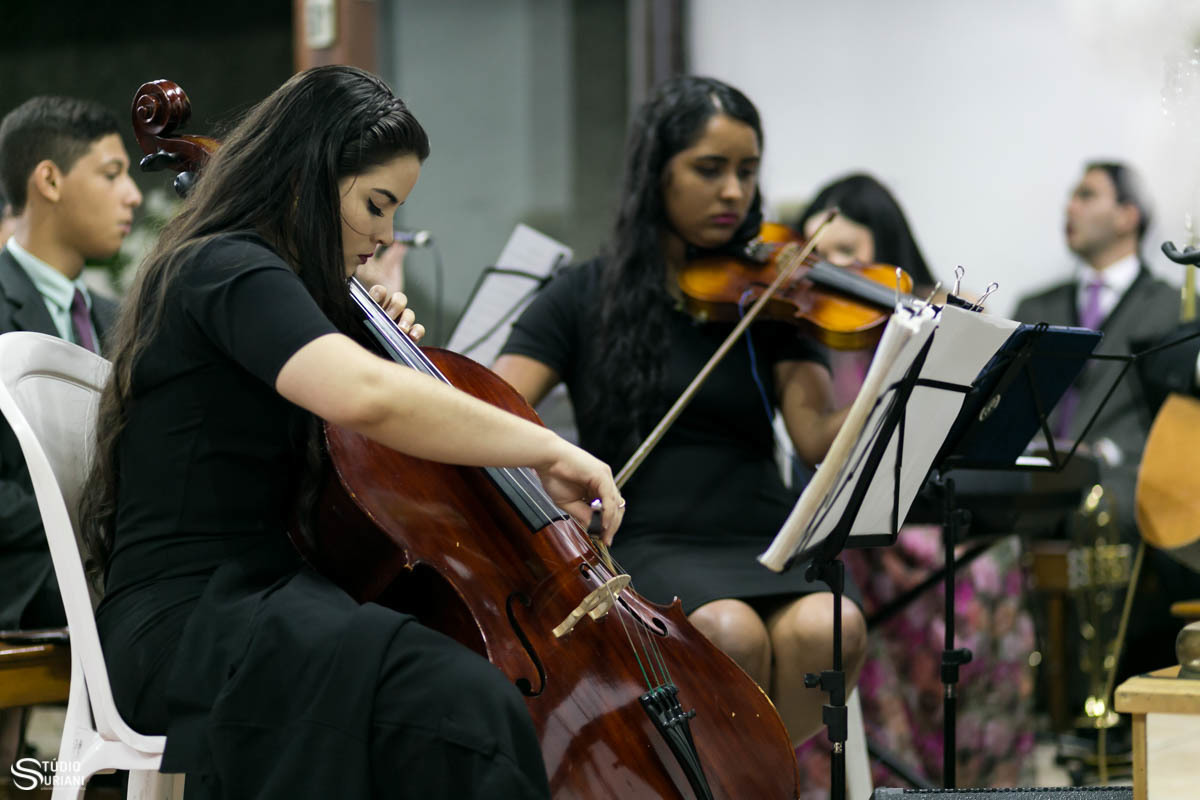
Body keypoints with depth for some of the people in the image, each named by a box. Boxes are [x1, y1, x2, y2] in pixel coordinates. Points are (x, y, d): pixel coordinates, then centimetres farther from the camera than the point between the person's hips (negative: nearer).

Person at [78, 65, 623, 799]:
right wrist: (549, 450, -25)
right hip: (186, 623, -10)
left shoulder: (238, 273, 18)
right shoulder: (229, 272, -13)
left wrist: (368, 340, 13)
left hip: (259, 597, 10)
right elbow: (366, 398, -32)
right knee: (466, 706, -33)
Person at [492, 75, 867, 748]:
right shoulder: (583, 300, 8)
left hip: (764, 543, 2)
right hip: (646, 547, -2)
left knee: (828, 628, -31)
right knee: (733, 632, -34)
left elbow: (818, 440, -3)